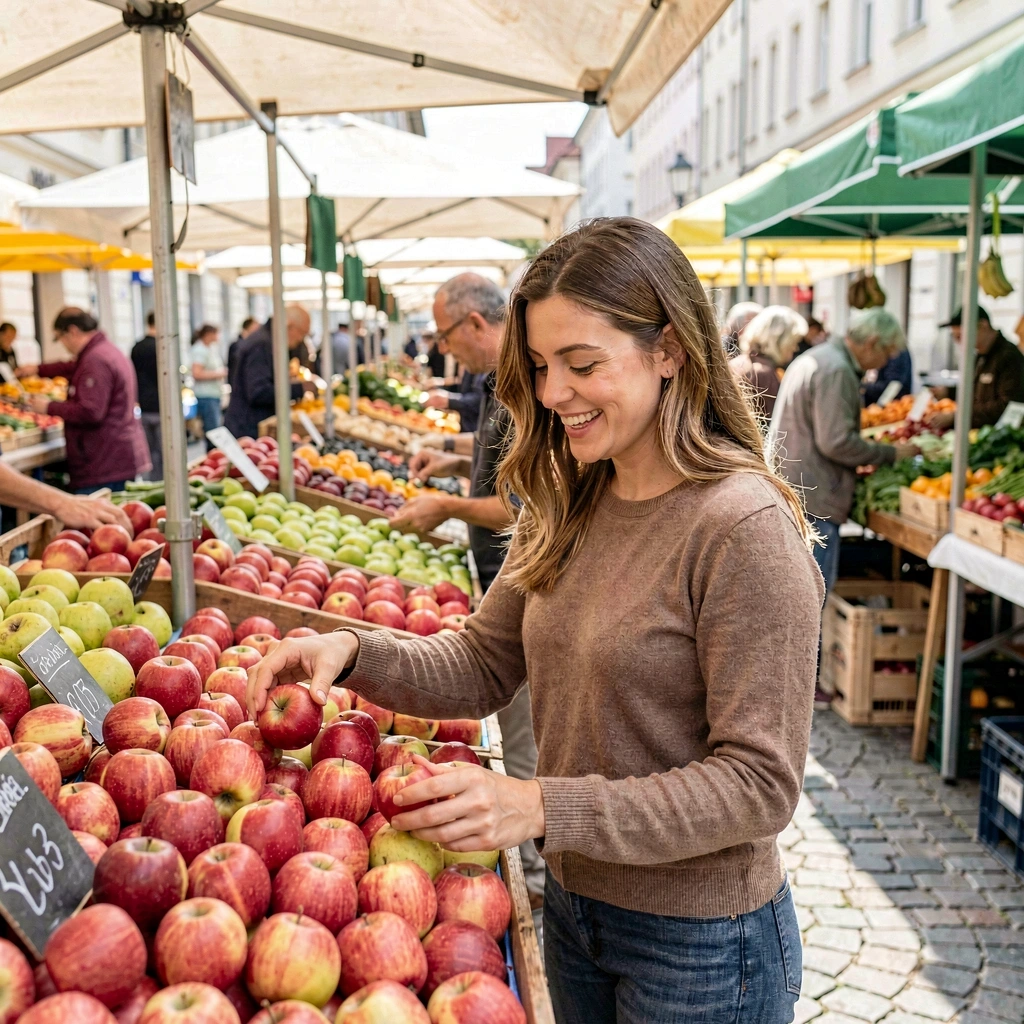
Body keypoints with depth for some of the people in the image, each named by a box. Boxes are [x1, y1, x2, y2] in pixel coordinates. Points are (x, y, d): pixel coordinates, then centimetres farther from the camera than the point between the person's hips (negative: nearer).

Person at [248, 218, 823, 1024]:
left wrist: (546, 807, -30)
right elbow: (485, 665, 5)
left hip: (699, 946, -6)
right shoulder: (567, 506, 0)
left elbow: (760, 782, -23)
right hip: (573, 907, 6)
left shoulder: (743, 525, -24)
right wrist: (354, 653, -12)